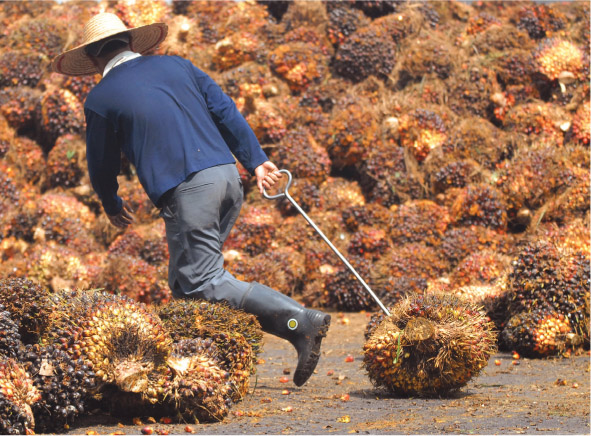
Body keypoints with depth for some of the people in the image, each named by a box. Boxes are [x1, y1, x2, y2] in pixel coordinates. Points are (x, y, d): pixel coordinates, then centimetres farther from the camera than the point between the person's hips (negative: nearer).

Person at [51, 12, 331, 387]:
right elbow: (226, 111, 14)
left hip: (186, 190, -7)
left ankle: (303, 321, -19)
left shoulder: (101, 99, 4)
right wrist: (256, 160, 17)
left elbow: (102, 165, 14)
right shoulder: (175, 66, 17)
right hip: (228, 175, 7)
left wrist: (113, 206, 33)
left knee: (202, 283, -7)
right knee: (186, 279, 16)